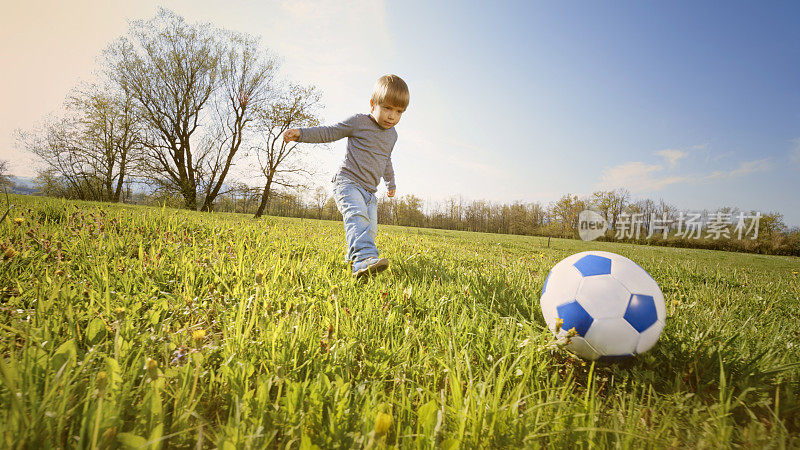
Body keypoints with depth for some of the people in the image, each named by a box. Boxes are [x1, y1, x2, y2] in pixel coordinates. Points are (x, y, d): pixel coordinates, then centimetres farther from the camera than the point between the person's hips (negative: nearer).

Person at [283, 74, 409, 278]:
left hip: (369, 191, 8)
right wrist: (301, 133, -11)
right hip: (348, 182, -7)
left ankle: (354, 258, 18)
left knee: (370, 231, 2)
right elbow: (329, 133, 1)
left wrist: (390, 182, 43)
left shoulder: (392, 134, 16)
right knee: (357, 217, -32)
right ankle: (364, 258, -50)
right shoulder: (358, 122, -3)